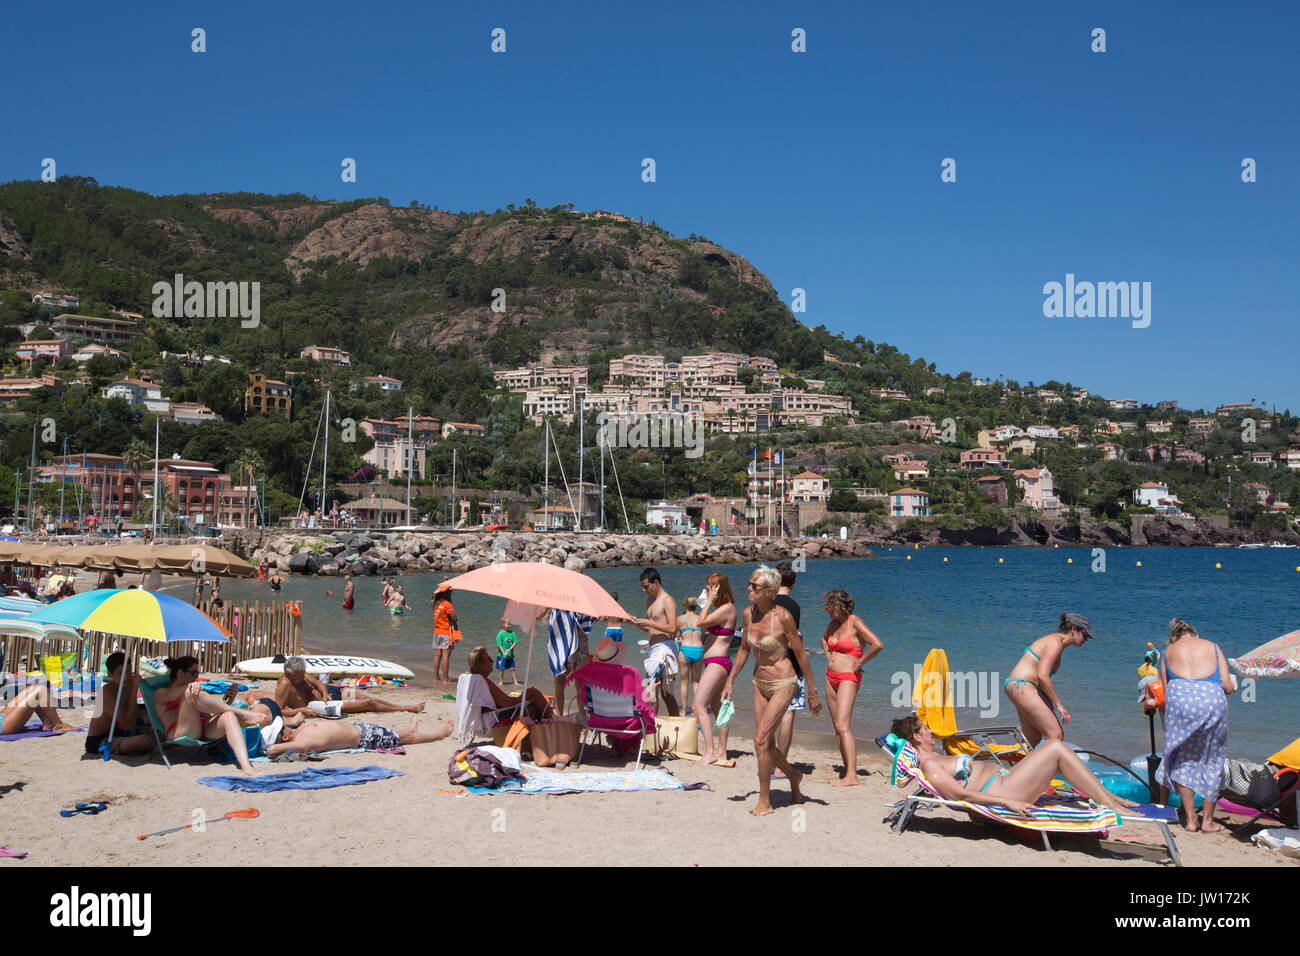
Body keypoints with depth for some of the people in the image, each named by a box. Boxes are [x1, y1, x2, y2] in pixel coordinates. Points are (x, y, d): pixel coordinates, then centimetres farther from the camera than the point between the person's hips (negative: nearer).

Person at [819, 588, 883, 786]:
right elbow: (824, 638, 35)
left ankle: (851, 776, -21)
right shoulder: (834, 623, 11)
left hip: (848, 678, -9)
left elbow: (878, 645, -23)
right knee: (837, 725, 10)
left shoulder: (855, 623, -12)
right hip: (831, 677, 9)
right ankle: (847, 769, 17)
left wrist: (859, 662, -14)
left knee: (843, 726, -18)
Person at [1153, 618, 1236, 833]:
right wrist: (1231, 686, 35)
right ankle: (1208, 820, 19)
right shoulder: (1212, 647, 23)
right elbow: (1227, 686, 14)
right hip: (1213, 698, 0)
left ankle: (1190, 820, 13)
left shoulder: (1168, 651, 23)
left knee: (1183, 759, 14)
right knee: (1212, 760, 15)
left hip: (1179, 696, 0)